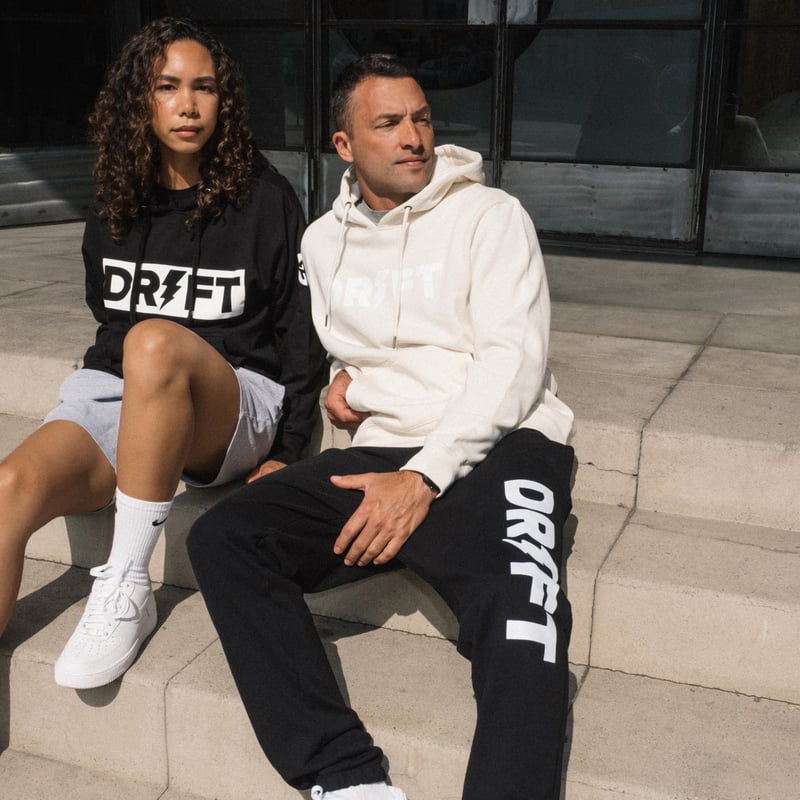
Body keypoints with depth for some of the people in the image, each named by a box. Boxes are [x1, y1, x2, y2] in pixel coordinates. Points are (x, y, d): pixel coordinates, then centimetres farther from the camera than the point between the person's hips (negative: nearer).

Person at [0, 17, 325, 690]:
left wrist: (286, 455, -7)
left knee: (156, 342, -38)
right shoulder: (115, 209, 13)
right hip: (119, 399, 4)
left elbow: (304, 332, -1)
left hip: (237, 414, -4)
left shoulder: (265, 199, 1)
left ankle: (127, 586, -28)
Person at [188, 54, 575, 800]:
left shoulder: (490, 215, 3)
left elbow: (513, 358, -8)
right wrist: (340, 379, 9)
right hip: (379, 455, 5)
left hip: (495, 449, -4)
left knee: (521, 624, -36)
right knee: (222, 538, -21)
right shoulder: (323, 239, 18)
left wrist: (426, 477, -18)